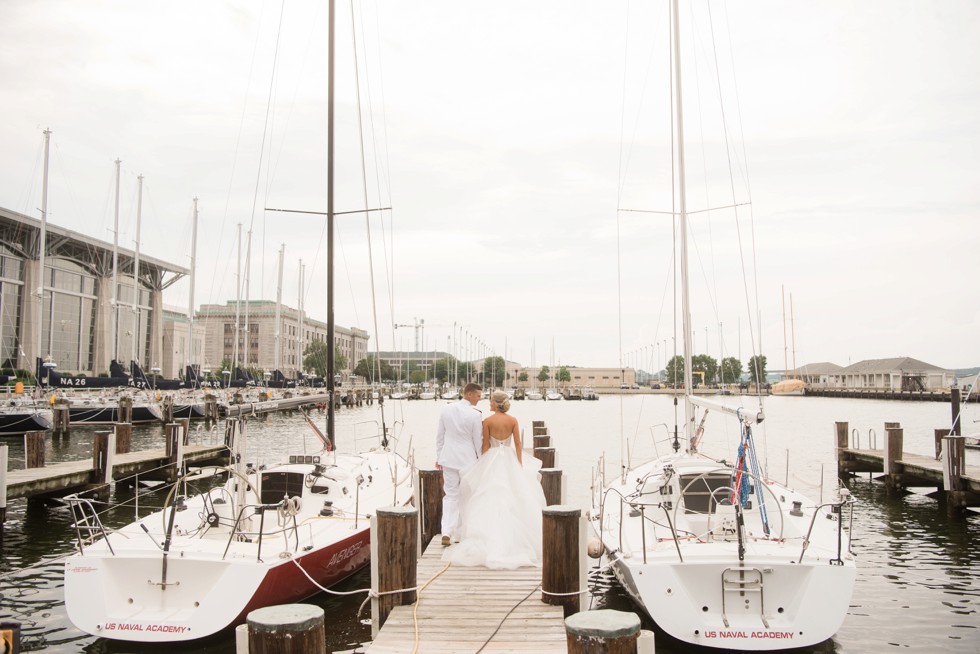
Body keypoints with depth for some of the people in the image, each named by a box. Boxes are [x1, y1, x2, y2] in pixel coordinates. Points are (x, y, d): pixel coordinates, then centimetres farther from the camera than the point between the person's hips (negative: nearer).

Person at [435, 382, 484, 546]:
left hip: (448, 458, 4)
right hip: (467, 459, -4)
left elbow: (440, 436, 6)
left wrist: (439, 457, 16)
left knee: (450, 496, 9)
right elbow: (478, 441, -7)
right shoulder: (475, 415, -15)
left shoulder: (447, 410, 0)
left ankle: (446, 533, -2)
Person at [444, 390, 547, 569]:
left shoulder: (487, 421, -9)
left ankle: (491, 539, 2)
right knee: (512, 497, 11)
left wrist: (483, 465, 3)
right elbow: (518, 444, -2)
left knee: (491, 498, 4)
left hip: (492, 460, -2)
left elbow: (485, 446, -6)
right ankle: (514, 536, 12)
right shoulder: (513, 420, -3)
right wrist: (520, 465, 5)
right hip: (509, 460, 2)